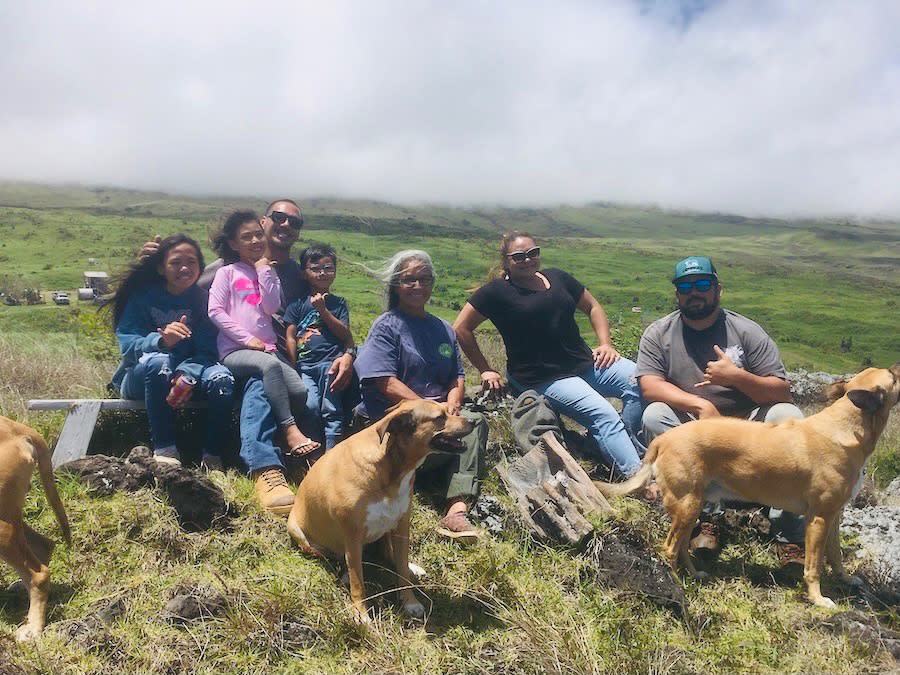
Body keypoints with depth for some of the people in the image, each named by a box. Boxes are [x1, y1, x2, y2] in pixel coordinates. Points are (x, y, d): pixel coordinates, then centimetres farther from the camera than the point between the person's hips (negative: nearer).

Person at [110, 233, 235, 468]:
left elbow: (207, 352, -9)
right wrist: (161, 341, -38)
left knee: (222, 379, -29)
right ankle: (165, 450, -33)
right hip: (139, 377, -2)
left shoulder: (202, 299, -1)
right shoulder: (143, 296, -5)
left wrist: (186, 376, -31)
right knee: (158, 361, -36)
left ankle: (213, 457, -19)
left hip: (190, 371, 2)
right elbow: (127, 343, -15)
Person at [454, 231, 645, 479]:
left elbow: (593, 306, 22)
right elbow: (462, 328, -2)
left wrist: (605, 344, 8)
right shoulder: (498, 291, -2)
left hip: (585, 363, 6)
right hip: (542, 379, -6)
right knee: (603, 415, -25)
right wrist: (485, 370, -2)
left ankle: (633, 445, -1)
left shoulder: (557, 278, 13)